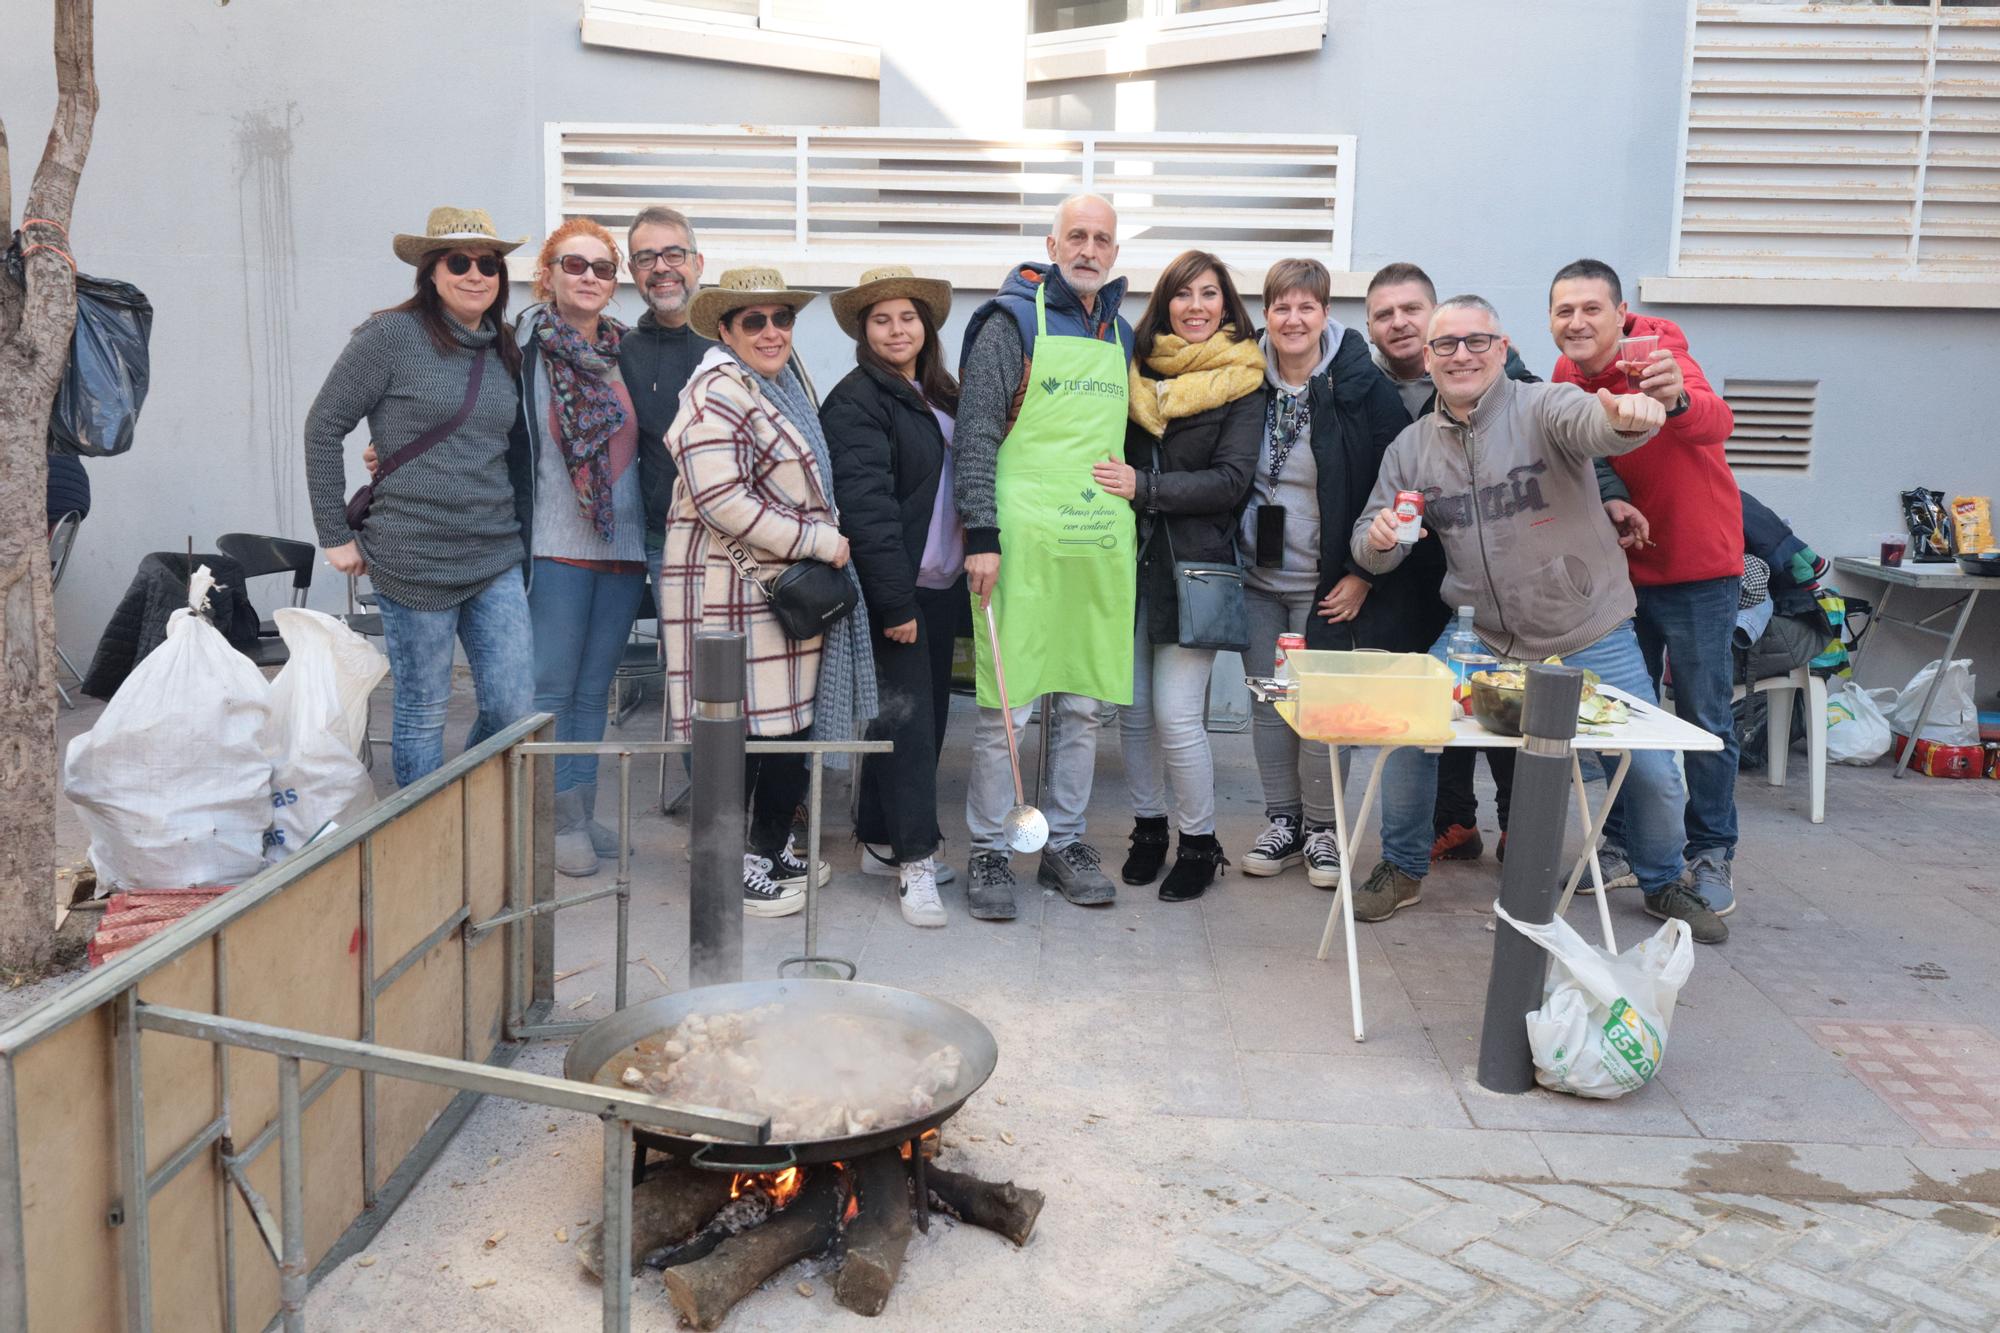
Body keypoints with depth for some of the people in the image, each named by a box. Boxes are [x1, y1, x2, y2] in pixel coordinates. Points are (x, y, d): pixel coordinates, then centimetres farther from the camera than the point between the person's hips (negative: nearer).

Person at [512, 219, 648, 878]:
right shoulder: (523, 347, -4)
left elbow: (651, 444, 18)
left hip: (623, 545, 5)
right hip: (556, 546, -5)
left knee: (593, 690, 12)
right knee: (553, 689, 0)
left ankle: (581, 816, 21)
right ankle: (555, 821, 11)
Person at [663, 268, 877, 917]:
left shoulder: (783, 388, 19)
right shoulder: (718, 393, -12)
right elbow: (721, 501, -22)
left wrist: (826, 543, 16)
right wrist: (819, 541, -16)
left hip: (786, 587, 9)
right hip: (731, 588, -9)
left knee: (791, 721, 12)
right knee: (739, 726, -3)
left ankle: (769, 851, 27)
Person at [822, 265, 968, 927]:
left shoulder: (942, 397, 15)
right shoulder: (857, 400, -9)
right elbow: (865, 505, -17)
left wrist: (968, 570, 9)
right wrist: (895, 600, -20)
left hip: (940, 585, 8)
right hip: (894, 590, -8)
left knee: (927, 712, 11)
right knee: (906, 714, -6)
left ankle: (880, 840, 23)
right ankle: (915, 861, 1)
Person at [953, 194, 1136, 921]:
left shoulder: (1121, 334, 17)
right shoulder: (1013, 321, -1)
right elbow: (975, 433, -6)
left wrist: (1132, 532, 18)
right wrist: (981, 534, -13)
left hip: (1102, 547, 6)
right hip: (1023, 541, -5)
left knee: (1083, 703, 10)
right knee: (1006, 703, -3)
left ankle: (1065, 842, 22)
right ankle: (989, 852, 9)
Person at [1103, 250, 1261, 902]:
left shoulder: (1242, 383, 0)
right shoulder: (1137, 369, 11)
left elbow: (1230, 481, -9)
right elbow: (1112, 455, 19)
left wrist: (1144, 487, -16)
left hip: (1194, 565, -4)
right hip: (1130, 558, 4)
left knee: (1176, 714, -7)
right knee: (1132, 707, 7)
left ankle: (1200, 842, 11)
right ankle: (1148, 826, 24)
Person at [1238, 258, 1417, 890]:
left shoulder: (1362, 387, -8)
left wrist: (1363, 574, -10)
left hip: (1327, 583, -4)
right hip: (1257, 577, 4)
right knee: (1267, 702, 9)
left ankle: (1322, 827, 15)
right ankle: (1282, 821, 22)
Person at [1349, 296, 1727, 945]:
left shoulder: (1545, 406, -11)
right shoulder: (1411, 447, 2)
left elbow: (1594, 424, -34)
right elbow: (1371, 542, 6)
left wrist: (1630, 417, -59)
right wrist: (1378, 538, -19)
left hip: (1589, 636, -2)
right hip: (1480, 639, 2)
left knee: (1654, 770, 1)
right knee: (1408, 731, -10)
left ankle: (1663, 884, 31)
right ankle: (1403, 868, 15)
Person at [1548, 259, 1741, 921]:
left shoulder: (1655, 356, -21)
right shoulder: (1567, 375, -3)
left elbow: (1717, 421, -42)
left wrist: (1676, 399, -64)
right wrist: (1604, 497, -11)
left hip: (1697, 567, -5)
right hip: (1620, 566, 5)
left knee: (1705, 717, 1)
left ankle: (1711, 856, 15)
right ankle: (1617, 847, 22)